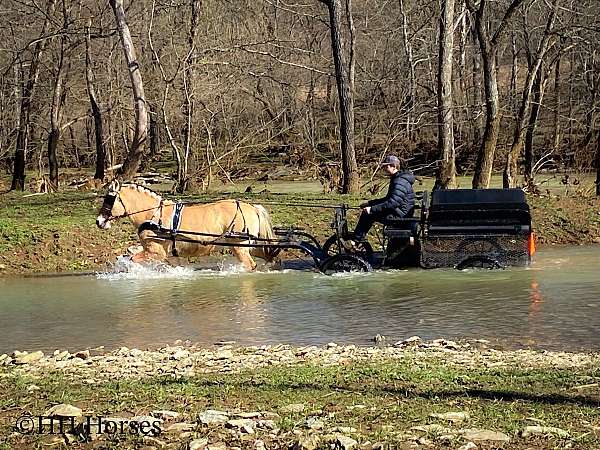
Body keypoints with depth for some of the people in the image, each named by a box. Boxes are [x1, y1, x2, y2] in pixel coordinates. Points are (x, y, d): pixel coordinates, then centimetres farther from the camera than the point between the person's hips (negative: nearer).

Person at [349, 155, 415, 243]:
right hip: (397, 212, 11)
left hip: (399, 216, -11)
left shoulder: (400, 181, -19)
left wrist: (372, 209, -27)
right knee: (368, 210, 13)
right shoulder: (396, 179, 16)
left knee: (367, 214, -11)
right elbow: (388, 199, 23)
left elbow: (393, 203, -29)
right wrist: (369, 203, 15)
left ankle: (355, 240, 0)